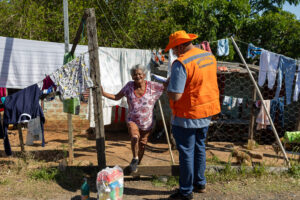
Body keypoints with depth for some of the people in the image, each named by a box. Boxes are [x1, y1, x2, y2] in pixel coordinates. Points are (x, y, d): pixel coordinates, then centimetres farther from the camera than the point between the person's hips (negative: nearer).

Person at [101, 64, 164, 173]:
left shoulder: (152, 86, -9)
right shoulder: (129, 86, -4)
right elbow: (116, 97, 4)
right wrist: (103, 93, -6)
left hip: (147, 123, 1)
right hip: (132, 120, 0)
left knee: (142, 144, 12)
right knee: (135, 137, -30)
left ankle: (137, 164, 37)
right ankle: (135, 159, -9)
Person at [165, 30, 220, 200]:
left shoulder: (181, 63, -22)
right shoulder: (210, 56, 5)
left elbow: (175, 96, -25)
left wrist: (169, 86, -6)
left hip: (187, 116, -8)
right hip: (206, 113, 8)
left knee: (186, 152, 3)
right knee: (199, 148, 21)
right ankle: (200, 183, 34)